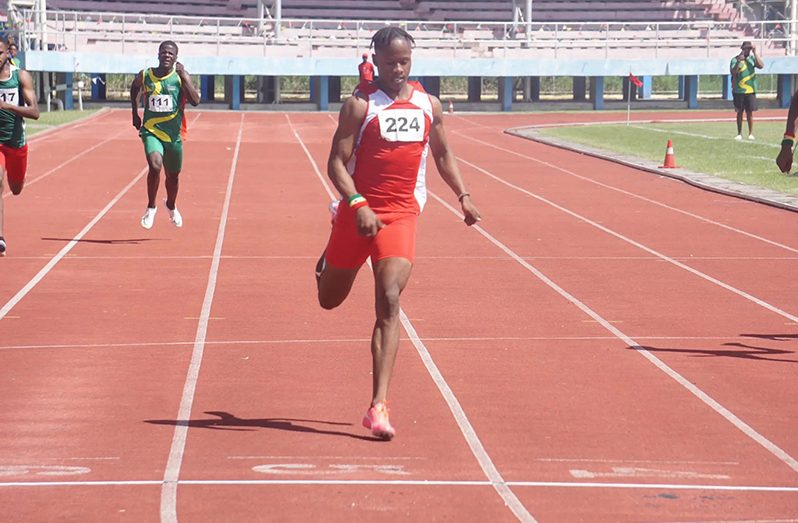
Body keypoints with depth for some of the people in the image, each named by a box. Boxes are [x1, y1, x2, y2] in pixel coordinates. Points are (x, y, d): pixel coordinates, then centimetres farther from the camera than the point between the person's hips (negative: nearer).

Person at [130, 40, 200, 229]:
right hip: (151, 131, -1)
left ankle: (171, 206, 48)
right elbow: (134, 88, 21)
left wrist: (183, 76, -24)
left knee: (173, 176, 17)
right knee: (155, 166, -27)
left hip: (173, 134, 1)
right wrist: (135, 114, 20)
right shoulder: (145, 76, -3)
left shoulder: (181, 76, -7)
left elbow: (195, 101, -21)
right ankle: (151, 207, -7)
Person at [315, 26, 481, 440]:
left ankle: (378, 406, -20)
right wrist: (358, 205, -26)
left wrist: (462, 196, 11)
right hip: (359, 212, -1)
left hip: (402, 215, 1)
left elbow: (442, 154, 23)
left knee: (388, 301, -16)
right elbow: (336, 162, -12)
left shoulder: (429, 106, 7)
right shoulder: (360, 104, -8)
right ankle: (329, 256, 55)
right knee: (330, 300, 14)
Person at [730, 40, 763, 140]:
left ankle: (751, 133, 7)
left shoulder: (752, 59, 6)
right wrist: (738, 62, -23)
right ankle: (739, 134, 10)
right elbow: (733, 72, -12)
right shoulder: (735, 60, -1)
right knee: (740, 112, 4)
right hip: (738, 91, -1)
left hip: (750, 90, 1)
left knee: (750, 112, 2)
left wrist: (755, 53, -11)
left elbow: (761, 65, -10)